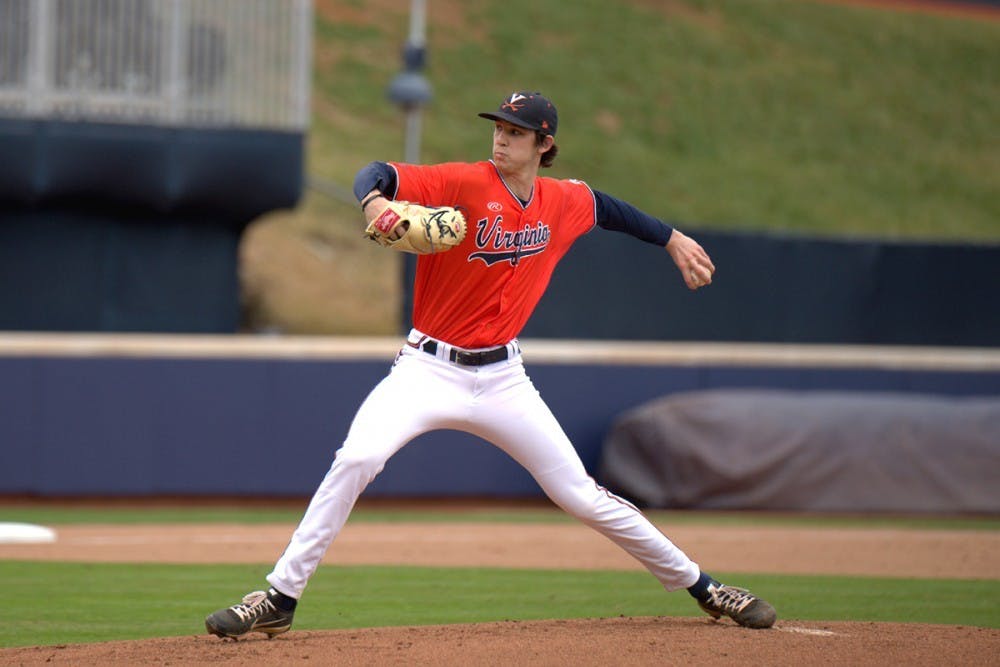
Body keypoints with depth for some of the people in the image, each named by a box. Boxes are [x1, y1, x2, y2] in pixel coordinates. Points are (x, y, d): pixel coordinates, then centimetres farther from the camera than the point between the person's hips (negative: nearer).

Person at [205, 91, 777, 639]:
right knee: (357, 459, -26)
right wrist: (374, 200, -47)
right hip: (429, 369, -3)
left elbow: (609, 208, 26)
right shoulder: (464, 184, -12)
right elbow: (379, 175, -25)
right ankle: (280, 599, -18)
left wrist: (673, 240, 31)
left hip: (502, 380, 3)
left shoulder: (565, 203, 3)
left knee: (581, 495, 5)